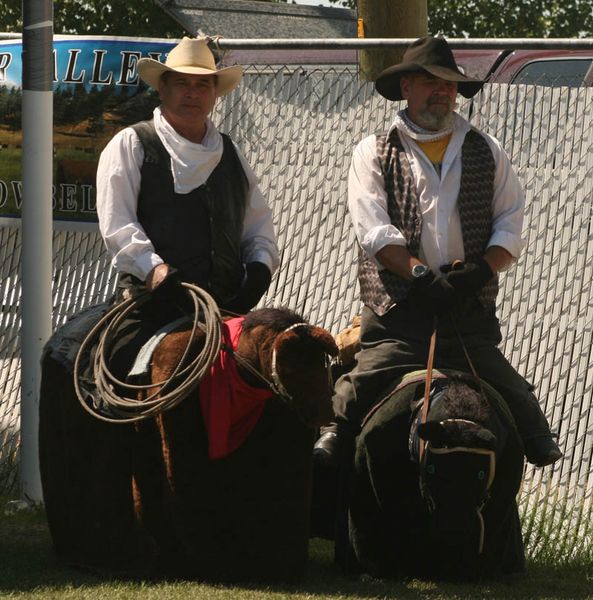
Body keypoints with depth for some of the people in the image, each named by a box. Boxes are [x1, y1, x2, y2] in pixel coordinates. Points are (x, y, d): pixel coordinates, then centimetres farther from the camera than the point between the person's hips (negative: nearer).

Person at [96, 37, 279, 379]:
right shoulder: (131, 146, 8)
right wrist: (152, 268, -19)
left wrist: (260, 265, 6)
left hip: (227, 307, 4)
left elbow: (258, 222, 28)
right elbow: (116, 222, -3)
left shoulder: (230, 154, 25)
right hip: (153, 307, -4)